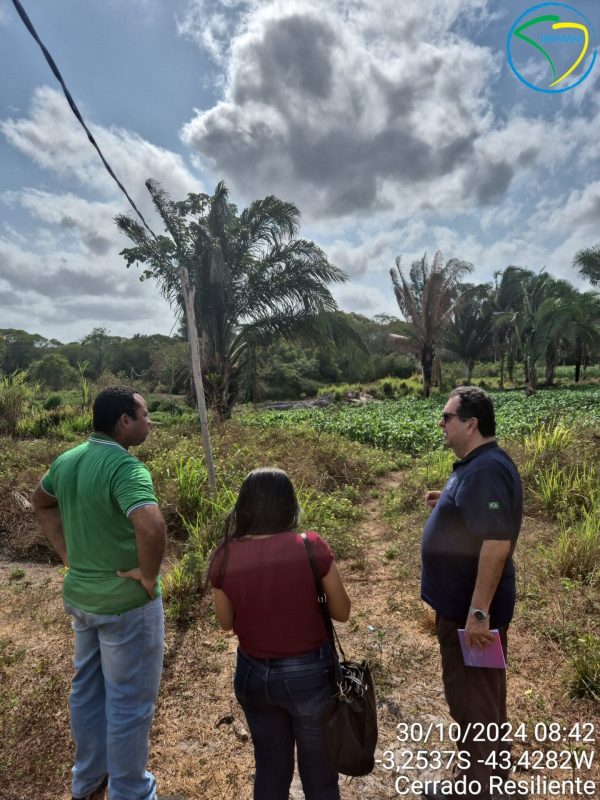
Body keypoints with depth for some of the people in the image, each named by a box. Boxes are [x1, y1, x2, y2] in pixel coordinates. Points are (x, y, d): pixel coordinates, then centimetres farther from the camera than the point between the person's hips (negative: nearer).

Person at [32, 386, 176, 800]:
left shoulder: (66, 460, -1)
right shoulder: (126, 467, -27)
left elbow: (42, 503, 18)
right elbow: (151, 526, -43)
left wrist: (68, 553, 13)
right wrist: (149, 576, -24)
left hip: (80, 594, 8)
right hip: (126, 601, -8)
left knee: (87, 689, 25)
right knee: (129, 701, 12)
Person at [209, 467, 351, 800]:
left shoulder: (224, 557, -14)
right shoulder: (311, 547, -21)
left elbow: (226, 623, 0)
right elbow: (342, 611, -8)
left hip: (253, 674, 3)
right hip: (309, 673, -2)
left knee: (270, 767, 26)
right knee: (318, 770, 22)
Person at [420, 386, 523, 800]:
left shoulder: (486, 470, -27)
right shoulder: (476, 464, 6)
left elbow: (496, 543, -31)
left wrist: (478, 612, -28)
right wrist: (445, 505, 4)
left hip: (471, 606, -10)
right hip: (466, 601, 10)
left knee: (470, 693, 8)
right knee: (483, 688, 24)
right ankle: (492, 762, 43)